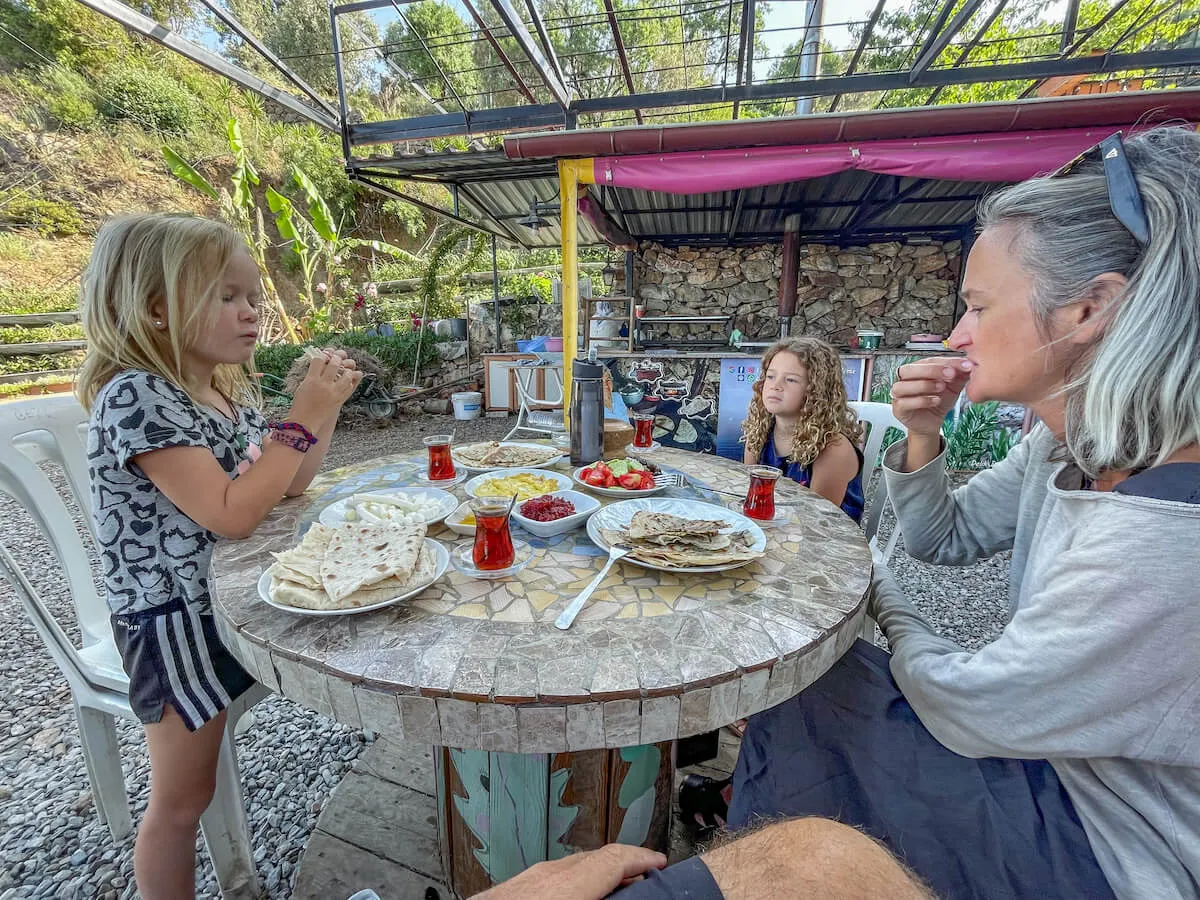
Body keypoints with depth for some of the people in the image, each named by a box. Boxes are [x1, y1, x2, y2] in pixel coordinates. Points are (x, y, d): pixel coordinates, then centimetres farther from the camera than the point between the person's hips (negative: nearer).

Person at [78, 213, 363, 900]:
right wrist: (303, 417, -26)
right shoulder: (134, 395, -21)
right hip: (177, 619, -7)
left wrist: (326, 406, -6)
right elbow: (232, 514, -29)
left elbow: (290, 484, 6)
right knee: (182, 801, 11)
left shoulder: (234, 388, 4)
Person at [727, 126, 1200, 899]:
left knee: (805, 700, -5)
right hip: (1046, 744, 7)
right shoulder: (1069, 448, -9)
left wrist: (890, 608, -6)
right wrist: (923, 437, -15)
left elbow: (966, 711, -26)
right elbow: (943, 539, 4)